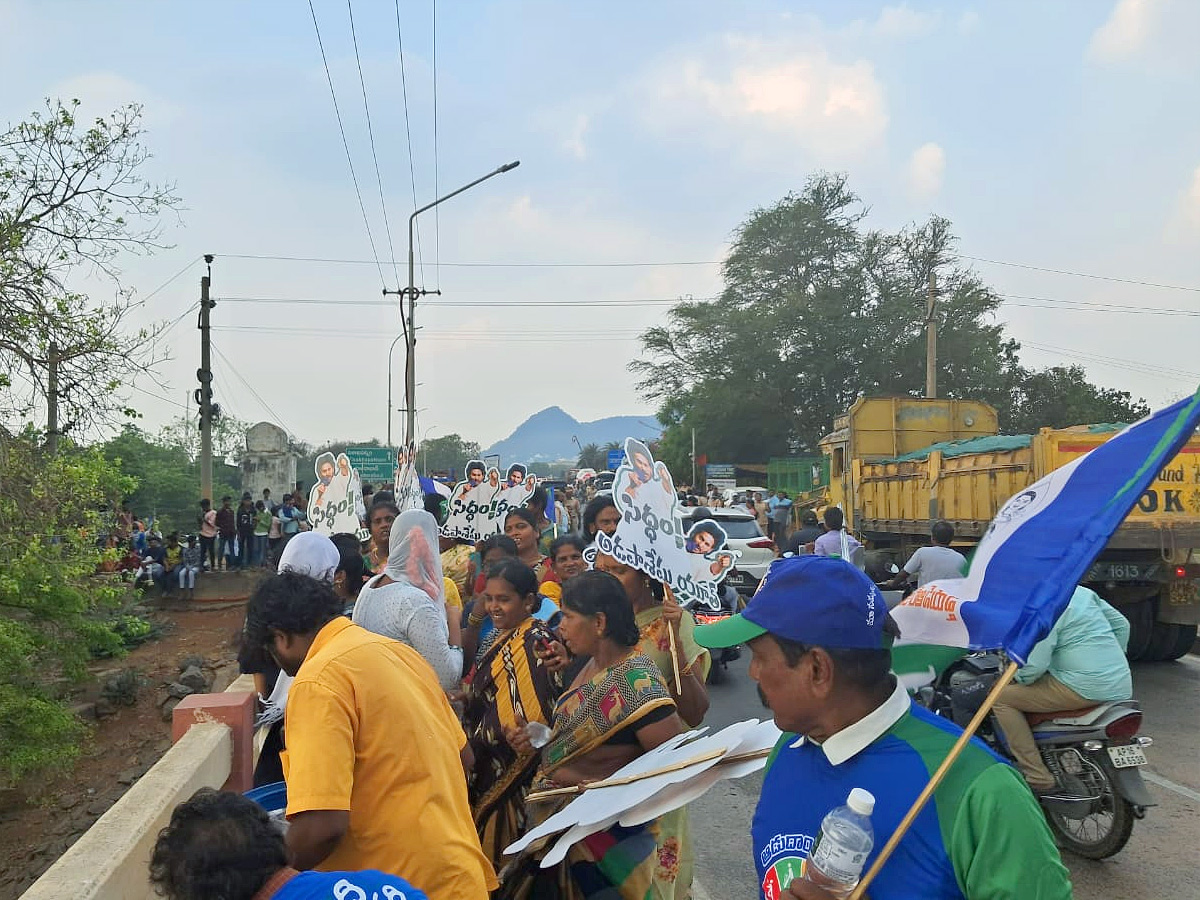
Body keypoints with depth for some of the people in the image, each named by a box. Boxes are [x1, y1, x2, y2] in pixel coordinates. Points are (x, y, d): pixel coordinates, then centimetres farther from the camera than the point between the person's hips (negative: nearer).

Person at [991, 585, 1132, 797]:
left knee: (1001, 698, -3)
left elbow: (1034, 664, -17)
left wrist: (1019, 677, 5)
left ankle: (1039, 780, -7)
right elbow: (1121, 623, 21)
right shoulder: (1081, 591, 14)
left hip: (1086, 688, -9)